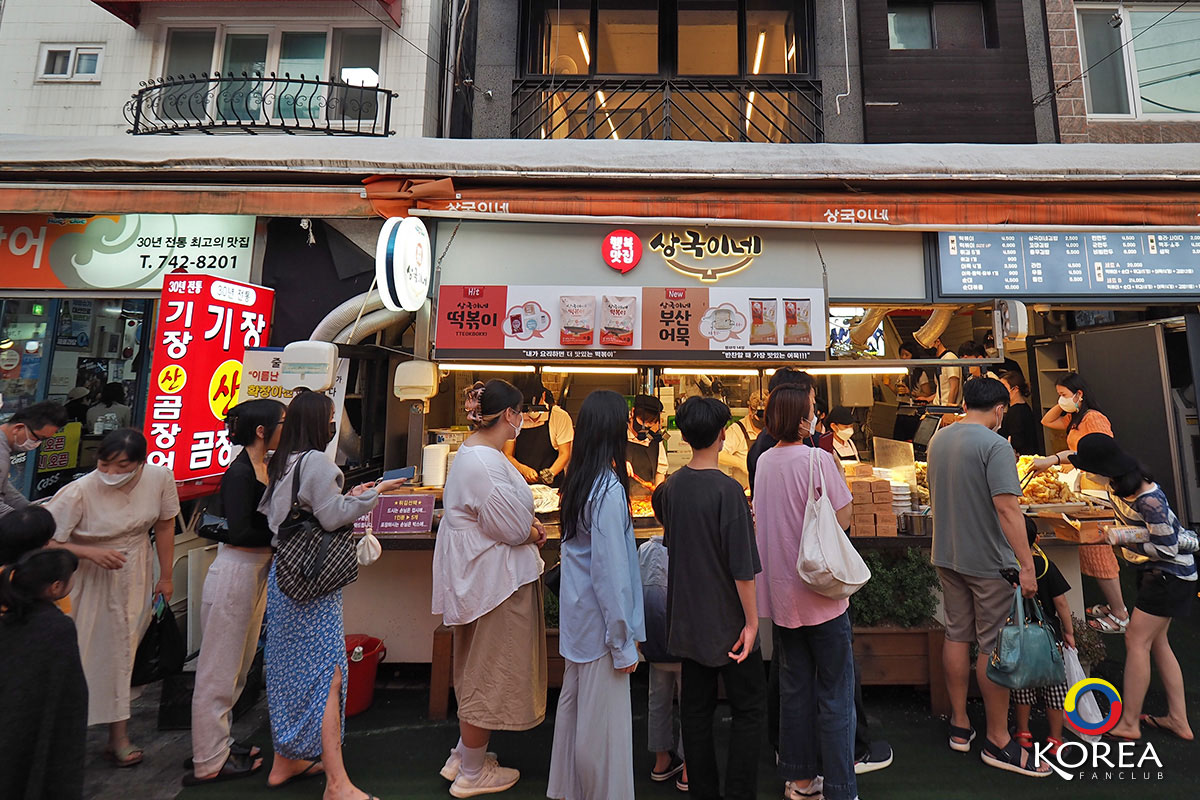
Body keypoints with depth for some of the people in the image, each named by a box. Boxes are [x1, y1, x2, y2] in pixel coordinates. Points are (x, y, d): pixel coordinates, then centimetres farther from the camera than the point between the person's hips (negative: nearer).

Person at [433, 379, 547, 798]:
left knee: (480, 671, 25)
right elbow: (511, 528, -24)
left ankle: (464, 755, 43)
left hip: (483, 576, 11)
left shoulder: (475, 453, 8)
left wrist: (527, 523, 2)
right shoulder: (483, 462, -27)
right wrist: (534, 534, -4)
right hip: (494, 580, -11)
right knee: (489, 674, 8)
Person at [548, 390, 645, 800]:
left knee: (574, 702, 23)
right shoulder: (609, 489, -24)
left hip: (576, 613, 9)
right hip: (600, 620, -9)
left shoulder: (577, 479, 0)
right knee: (603, 717, 9)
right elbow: (611, 571, -23)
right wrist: (624, 643, -14)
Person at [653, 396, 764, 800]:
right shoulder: (727, 490, -21)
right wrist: (752, 621, -10)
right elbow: (742, 565, -20)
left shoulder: (671, 486, -3)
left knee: (696, 706, 18)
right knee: (749, 709, 13)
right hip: (727, 621, -6)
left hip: (687, 619, 6)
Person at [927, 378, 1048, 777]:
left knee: (957, 636, 16)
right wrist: (1027, 565, -20)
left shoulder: (938, 439, 7)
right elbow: (1007, 508, -24)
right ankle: (998, 741, 19)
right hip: (988, 562, -7)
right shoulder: (995, 445, -17)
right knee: (994, 647, 5)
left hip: (947, 556, 7)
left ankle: (959, 725, 28)